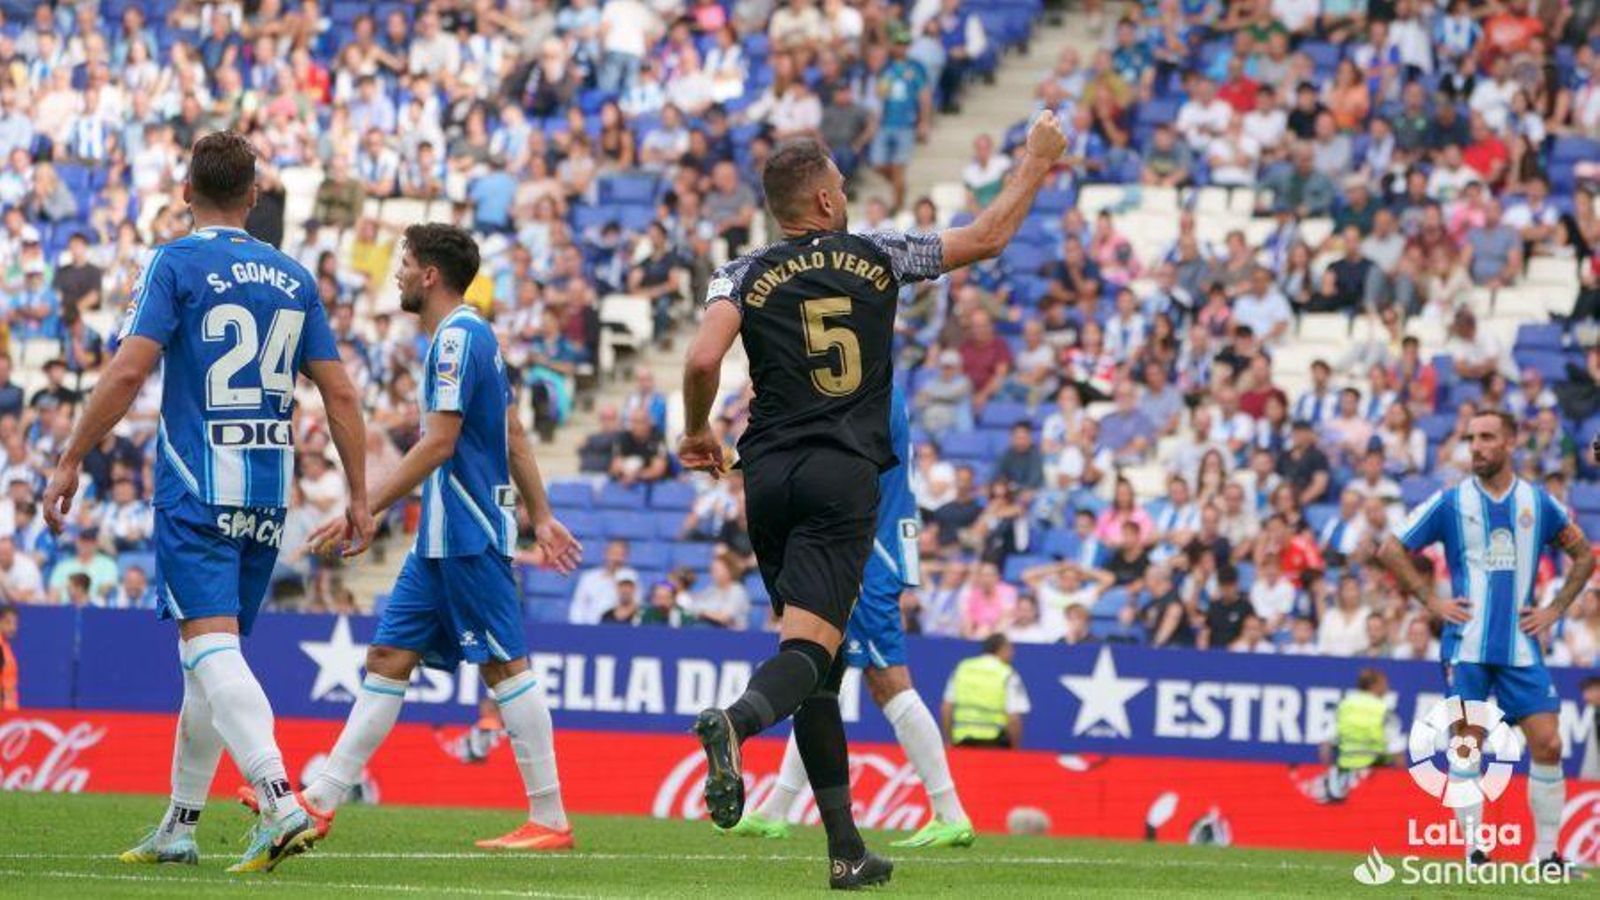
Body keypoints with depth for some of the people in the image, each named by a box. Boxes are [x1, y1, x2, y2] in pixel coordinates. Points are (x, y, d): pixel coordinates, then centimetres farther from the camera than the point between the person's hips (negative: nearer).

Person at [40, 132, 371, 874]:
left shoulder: (176, 264, -4)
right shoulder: (293, 278, 11)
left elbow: (128, 371, -13)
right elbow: (339, 393, 10)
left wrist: (70, 463, -7)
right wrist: (358, 496, 15)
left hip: (195, 491, -5)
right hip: (269, 494, 5)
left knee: (211, 648, -14)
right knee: (210, 656, 15)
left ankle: (281, 805, -32)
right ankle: (177, 830, 22)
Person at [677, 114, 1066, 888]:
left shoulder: (744, 276, 5)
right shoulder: (877, 256, 6)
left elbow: (703, 360, -11)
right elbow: (988, 237, 17)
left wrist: (697, 432, 8)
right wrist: (1037, 159, 31)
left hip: (770, 476, 3)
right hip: (843, 476, -3)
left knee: (821, 668, 12)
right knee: (810, 650, -14)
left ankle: (845, 847, 10)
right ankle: (736, 721, -48)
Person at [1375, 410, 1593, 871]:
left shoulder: (1537, 502, 6)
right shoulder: (1451, 501, 1)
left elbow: (1583, 555, 18)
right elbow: (1391, 550, 5)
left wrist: (1555, 609, 8)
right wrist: (1431, 600, -2)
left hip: (1521, 648, 2)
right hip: (1466, 645, -1)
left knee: (1547, 744, -6)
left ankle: (1547, 854, 3)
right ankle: (1474, 853, 3)